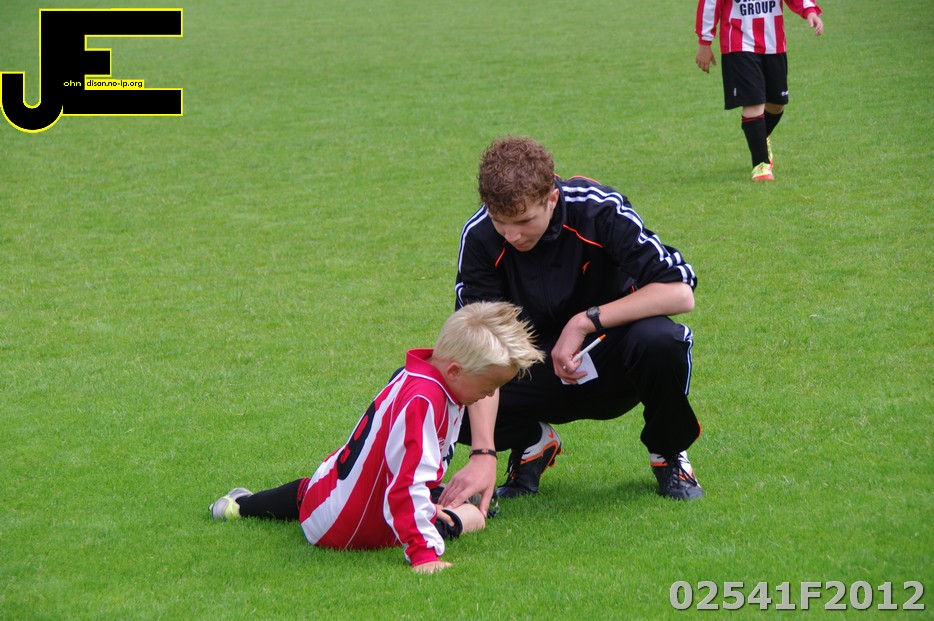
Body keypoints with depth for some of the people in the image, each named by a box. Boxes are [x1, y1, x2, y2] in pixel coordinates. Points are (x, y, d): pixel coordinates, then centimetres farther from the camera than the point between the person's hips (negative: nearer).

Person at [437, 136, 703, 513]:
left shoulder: (599, 210, -23)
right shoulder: (480, 238, -19)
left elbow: (681, 292, -27)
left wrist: (585, 322, -31)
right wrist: (484, 454, -36)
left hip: (611, 368, -1)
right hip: (537, 371, 1)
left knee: (659, 341, -36)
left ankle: (668, 453, -3)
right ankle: (532, 443, 9)